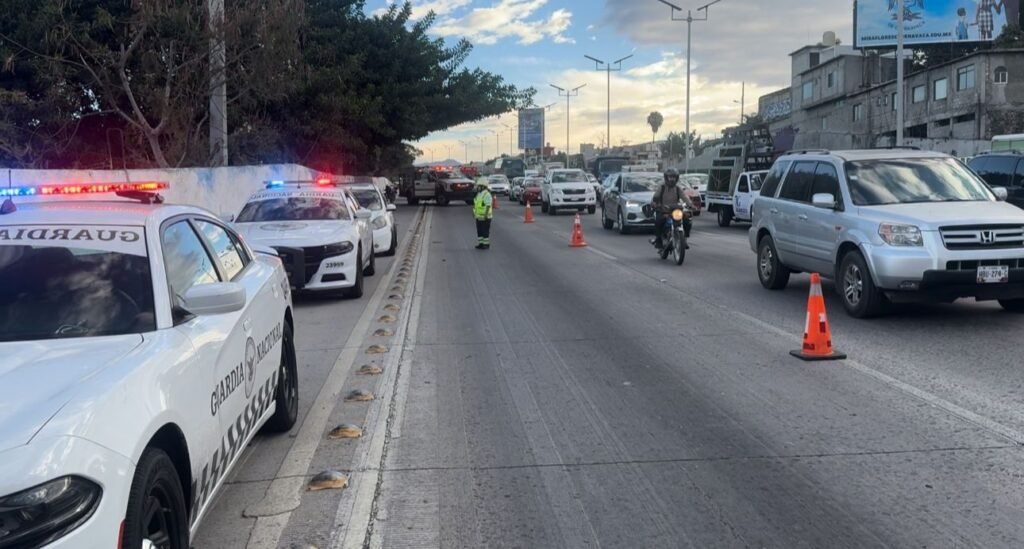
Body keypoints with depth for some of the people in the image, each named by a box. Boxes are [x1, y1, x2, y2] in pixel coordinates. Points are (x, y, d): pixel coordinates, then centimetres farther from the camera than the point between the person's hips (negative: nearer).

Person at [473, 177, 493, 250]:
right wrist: (474, 212, 19)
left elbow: (488, 205, -21)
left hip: (485, 217, -9)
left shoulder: (487, 194, -16)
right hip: (479, 216, 9)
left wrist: (485, 215, -25)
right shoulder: (479, 194, 14)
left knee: (485, 231, -5)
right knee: (479, 231, 12)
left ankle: (486, 244, 1)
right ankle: (480, 243, 19)